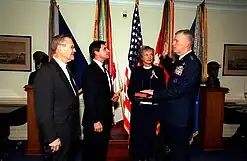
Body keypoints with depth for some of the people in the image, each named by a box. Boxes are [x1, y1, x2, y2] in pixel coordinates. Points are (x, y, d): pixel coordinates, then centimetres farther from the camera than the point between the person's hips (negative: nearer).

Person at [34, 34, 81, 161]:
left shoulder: (66, 70, 10)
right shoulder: (46, 72, -18)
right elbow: (43, 110, -21)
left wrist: (76, 131, 11)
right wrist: (51, 138, -18)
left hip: (71, 134, 8)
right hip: (58, 136, -8)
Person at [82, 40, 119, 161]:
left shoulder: (104, 70, 13)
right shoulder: (90, 71, -15)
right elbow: (89, 98, -19)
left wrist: (112, 97, 1)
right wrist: (95, 121, -20)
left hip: (105, 119, 9)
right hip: (95, 121, -8)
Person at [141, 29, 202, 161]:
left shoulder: (193, 63, -21)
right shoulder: (181, 60, 9)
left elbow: (177, 90, -26)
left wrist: (155, 93, -17)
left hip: (180, 117, -9)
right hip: (171, 114, 9)